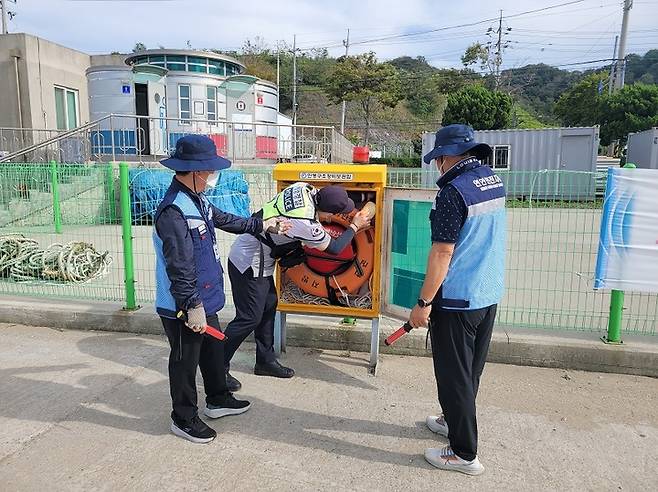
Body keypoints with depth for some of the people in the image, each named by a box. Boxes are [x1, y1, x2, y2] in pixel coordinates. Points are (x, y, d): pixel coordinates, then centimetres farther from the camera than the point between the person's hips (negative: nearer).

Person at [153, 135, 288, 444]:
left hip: (204, 302, 10)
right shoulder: (174, 212, -27)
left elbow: (225, 220, 22)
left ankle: (218, 400, 44)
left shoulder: (197, 200, 5)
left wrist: (261, 225, 28)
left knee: (213, 351, 24)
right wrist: (192, 307, -25)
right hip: (183, 309, -10)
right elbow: (179, 268, -28)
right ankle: (184, 419, 29)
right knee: (185, 362, 9)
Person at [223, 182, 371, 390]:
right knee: (249, 318, -4)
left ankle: (265, 360, 28)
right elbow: (333, 248, -10)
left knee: (268, 306, 15)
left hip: (243, 252, 9)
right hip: (249, 264, -9)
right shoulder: (307, 224, -28)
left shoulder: (304, 188, -9)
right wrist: (355, 226, 3)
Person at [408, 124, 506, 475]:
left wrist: (423, 303, -17)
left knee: (454, 377, 5)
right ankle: (456, 421, 42)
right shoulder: (495, 182, 5)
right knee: (470, 370, 22)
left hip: (457, 300, -9)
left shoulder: (453, 192, -20)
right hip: (489, 293, 9)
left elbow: (442, 253, -22)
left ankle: (464, 453, 17)